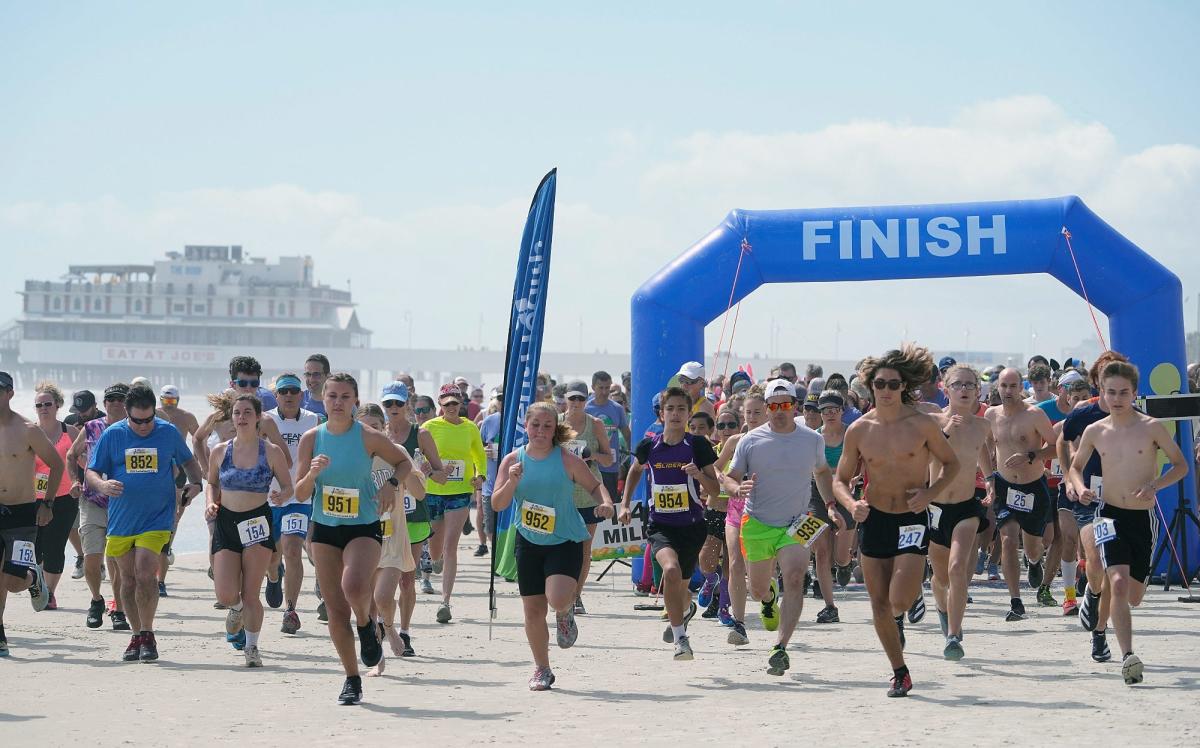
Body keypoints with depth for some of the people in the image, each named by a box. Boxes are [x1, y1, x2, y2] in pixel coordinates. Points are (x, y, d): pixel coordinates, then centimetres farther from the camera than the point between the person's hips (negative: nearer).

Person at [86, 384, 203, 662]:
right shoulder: (112, 435, 0)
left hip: (156, 519, -2)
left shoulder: (169, 432, 1)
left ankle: (148, 635, -4)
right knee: (128, 579, 9)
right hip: (121, 520, 2)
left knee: (145, 574, -16)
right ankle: (138, 635, 22)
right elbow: (92, 471, 3)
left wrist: (196, 483, -2)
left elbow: (188, 460, 17)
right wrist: (102, 485, -19)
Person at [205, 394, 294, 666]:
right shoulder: (220, 451, 3)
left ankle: (252, 647, 16)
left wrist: (280, 497, -19)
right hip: (226, 523, 2)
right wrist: (210, 503, -2)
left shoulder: (271, 452, -3)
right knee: (225, 595, -7)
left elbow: (288, 486, 4)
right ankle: (237, 609, 30)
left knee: (251, 593, -1)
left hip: (258, 523, -2)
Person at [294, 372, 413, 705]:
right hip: (324, 529, 3)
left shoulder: (369, 438, -7)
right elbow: (300, 494, 1)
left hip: (364, 528, -3)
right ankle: (352, 680, 17)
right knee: (336, 609, 3)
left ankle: (367, 626, 5)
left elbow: (404, 462, 9)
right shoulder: (312, 438, -1)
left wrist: (390, 484, -10)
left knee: (354, 586, -30)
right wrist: (313, 473, -18)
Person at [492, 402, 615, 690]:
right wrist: (512, 481, -21)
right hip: (529, 542, 3)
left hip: (565, 541, -3)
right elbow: (497, 504, -3)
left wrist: (606, 503, -18)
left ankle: (567, 612, 16)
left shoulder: (567, 460, -8)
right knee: (533, 610, 5)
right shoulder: (513, 460, -1)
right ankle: (542, 670, 23)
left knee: (557, 598, -23)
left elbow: (595, 485, 2)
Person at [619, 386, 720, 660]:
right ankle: (680, 639, -19)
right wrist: (625, 503, 15)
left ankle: (686, 609, 51)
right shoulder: (649, 446, -1)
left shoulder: (698, 445, -6)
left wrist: (699, 474, -22)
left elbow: (716, 491, -3)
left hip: (692, 526, 0)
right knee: (671, 569, -29)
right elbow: (635, 470, 23)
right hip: (660, 526, 0)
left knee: (679, 588, 11)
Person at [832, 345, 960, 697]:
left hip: (912, 519, -3)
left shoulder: (923, 424, -8)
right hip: (874, 519, 3)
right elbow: (840, 479, 8)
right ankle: (900, 672, 24)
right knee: (879, 606, 7)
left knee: (899, 601, -17)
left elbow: (952, 463, 4)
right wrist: (852, 504, -13)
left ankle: (900, 615, 21)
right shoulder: (858, 430, -2)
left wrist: (930, 493, -13)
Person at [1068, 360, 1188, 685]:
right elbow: (1075, 466, 18)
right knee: (1118, 584, -22)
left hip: (1143, 518, 0)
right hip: (1110, 515, 0)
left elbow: (1181, 465, 2)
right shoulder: (1095, 431, 2)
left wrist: (1155, 485, -15)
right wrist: (1080, 488, -4)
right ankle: (1128, 656, -25)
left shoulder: (1151, 427, -4)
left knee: (1133, 597, 11)